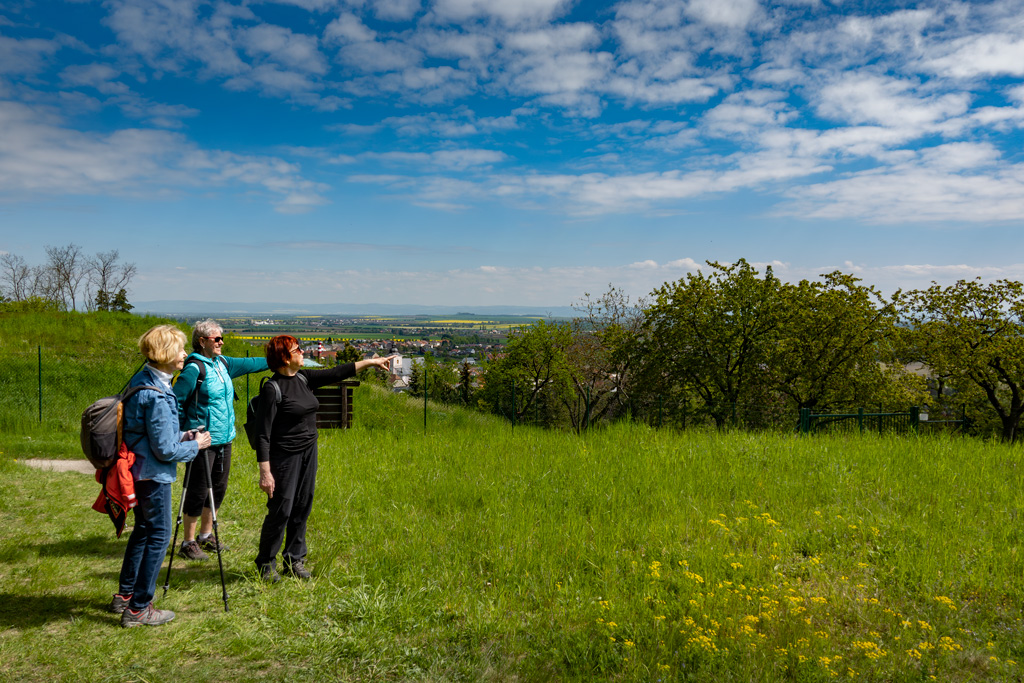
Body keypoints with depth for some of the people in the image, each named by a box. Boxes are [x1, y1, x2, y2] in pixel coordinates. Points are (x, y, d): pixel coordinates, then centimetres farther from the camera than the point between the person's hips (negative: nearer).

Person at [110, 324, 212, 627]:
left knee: (143, 530, 22)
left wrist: (180, 436, 10)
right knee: (158, 536, 3)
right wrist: (195, 445, -7)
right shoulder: (156, 396, -25)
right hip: (153, 475, -10)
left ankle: (124, 595, 36)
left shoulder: (141, 380, 5)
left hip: (138, 470, 10)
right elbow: (165, 450, -21)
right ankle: (138, 609, 13)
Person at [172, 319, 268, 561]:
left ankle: (206, 536, 31)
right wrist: (184, 431, -10)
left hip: (224, 438, 8)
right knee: (198, 491, 0)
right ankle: (188, 543, 14)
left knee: (219, 487, 15)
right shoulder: (194, 368, -14)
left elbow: (248, 364, 20)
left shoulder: (222, 363, 9)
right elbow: (176, 401, -12)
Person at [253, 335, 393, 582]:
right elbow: (262, 434, -17)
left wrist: (370, 362, 15)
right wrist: (265, 472, -20)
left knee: (302, 508, 12)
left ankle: (294, 561, 26)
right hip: (284, 457, -7)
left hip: (308, 452, 7)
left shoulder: (303, 378, 5)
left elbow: (335, 374, 14)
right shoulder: (272, 388, -16)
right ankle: (266, 564, 18)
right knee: (281, 510, -2)